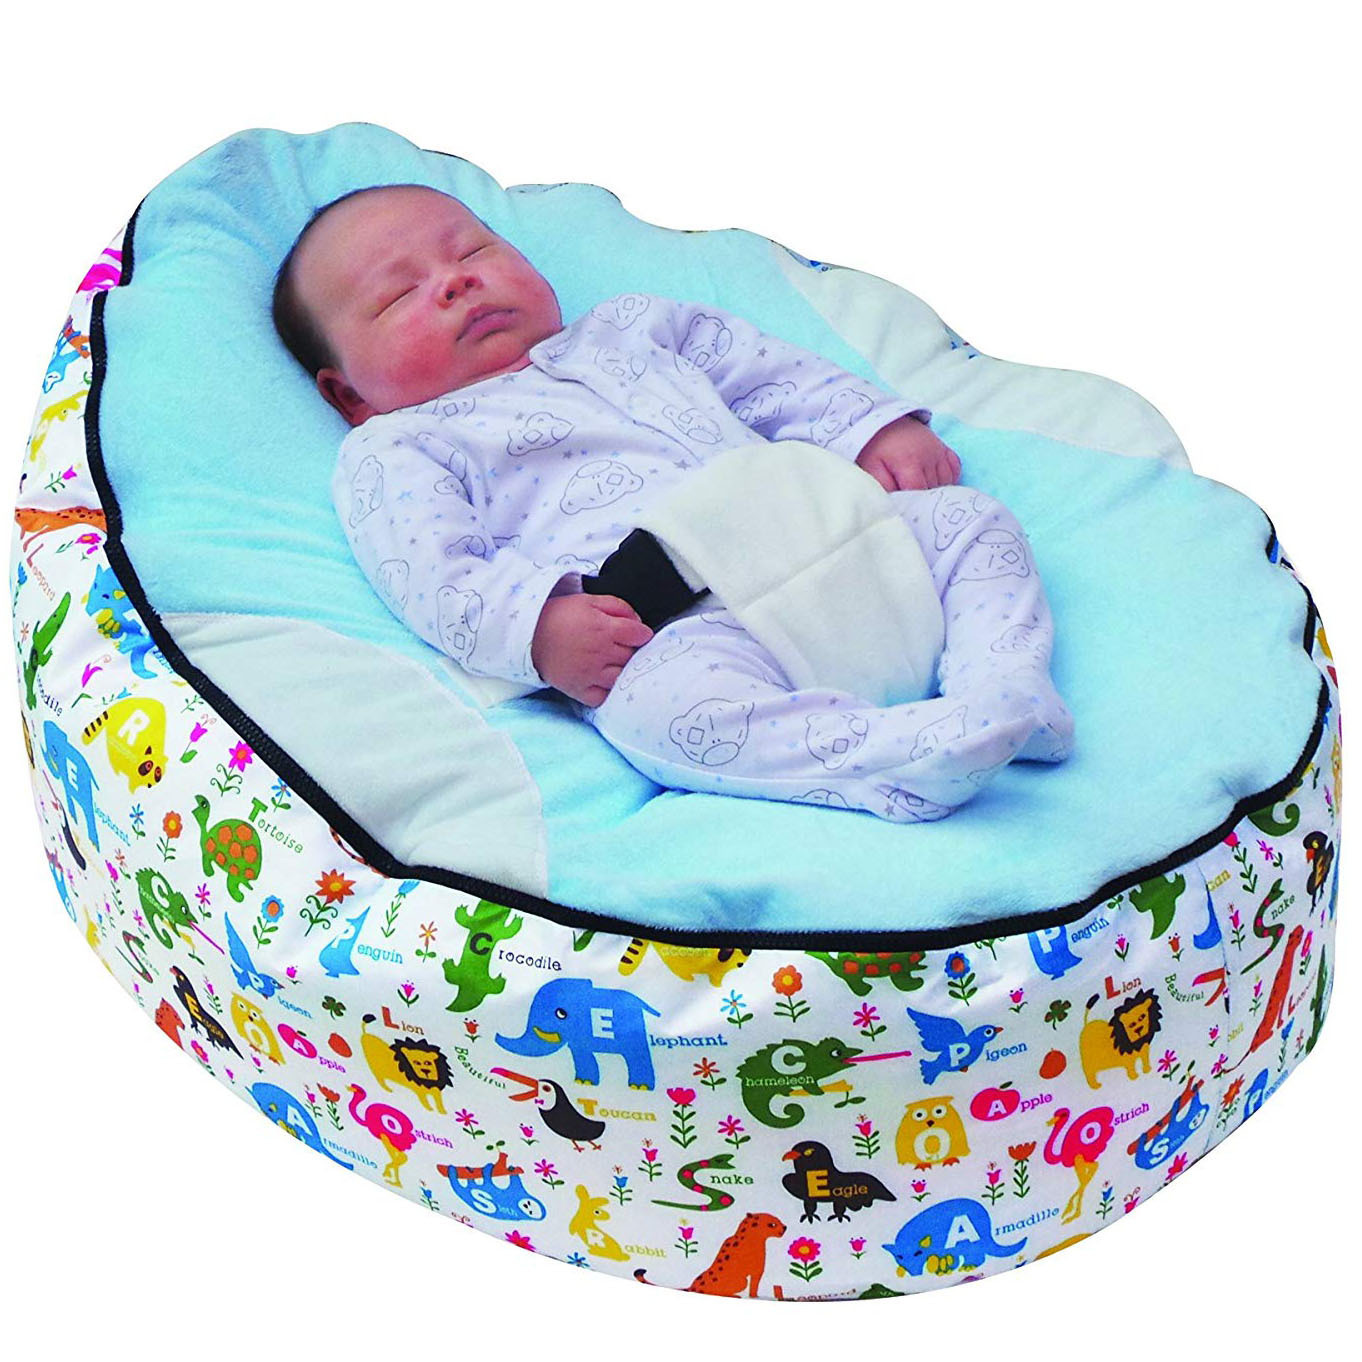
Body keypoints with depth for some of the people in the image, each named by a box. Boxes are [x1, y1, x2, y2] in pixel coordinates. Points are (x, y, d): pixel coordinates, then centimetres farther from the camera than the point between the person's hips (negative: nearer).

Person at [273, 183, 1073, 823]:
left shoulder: (629, 332, 32)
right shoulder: (393, 453, 15)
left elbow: (777, 376, 32)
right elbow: (435, 580, -1)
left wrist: (878, 428, 15)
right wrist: (537, 626, -21)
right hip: (672, 625, -7)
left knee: (972, 521, -2)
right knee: (666, 699, -39)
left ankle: (1000, 686, -24)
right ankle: (914, 761, -46)